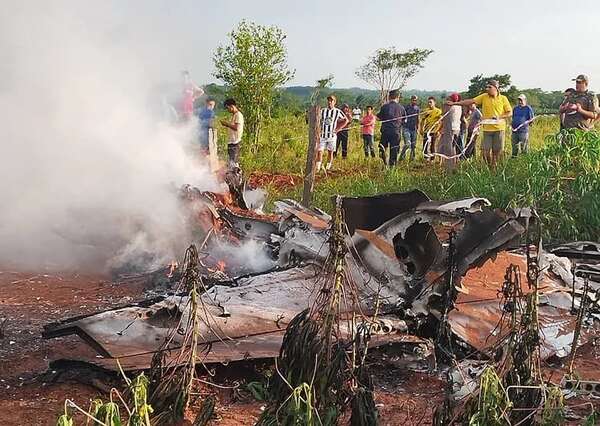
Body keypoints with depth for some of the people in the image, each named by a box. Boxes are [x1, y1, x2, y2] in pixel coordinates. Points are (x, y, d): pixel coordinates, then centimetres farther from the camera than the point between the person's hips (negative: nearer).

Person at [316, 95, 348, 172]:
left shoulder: (338, 112, 0)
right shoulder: (322, 111, 5)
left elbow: (346, 120, 9)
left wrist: (338, 128, 2)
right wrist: (319, 128, 3)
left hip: (332, 136, -1)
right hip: (322, 135, 1)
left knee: (330, 152, 6)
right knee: (319, 151, -7)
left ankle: (328, 167, 17)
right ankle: (318, 168, -6)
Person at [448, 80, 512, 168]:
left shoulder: (503, 99, 1)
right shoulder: (484, 97, 4)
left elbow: (510, 112, 3)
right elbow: (471, 101, 2)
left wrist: (499, 117, -13)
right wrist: (455, 103, -4)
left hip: (499, 129, -1)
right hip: (487, 129, 1)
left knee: (497, 151, 2)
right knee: (485, 152, -3)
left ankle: (494, 168, 15)